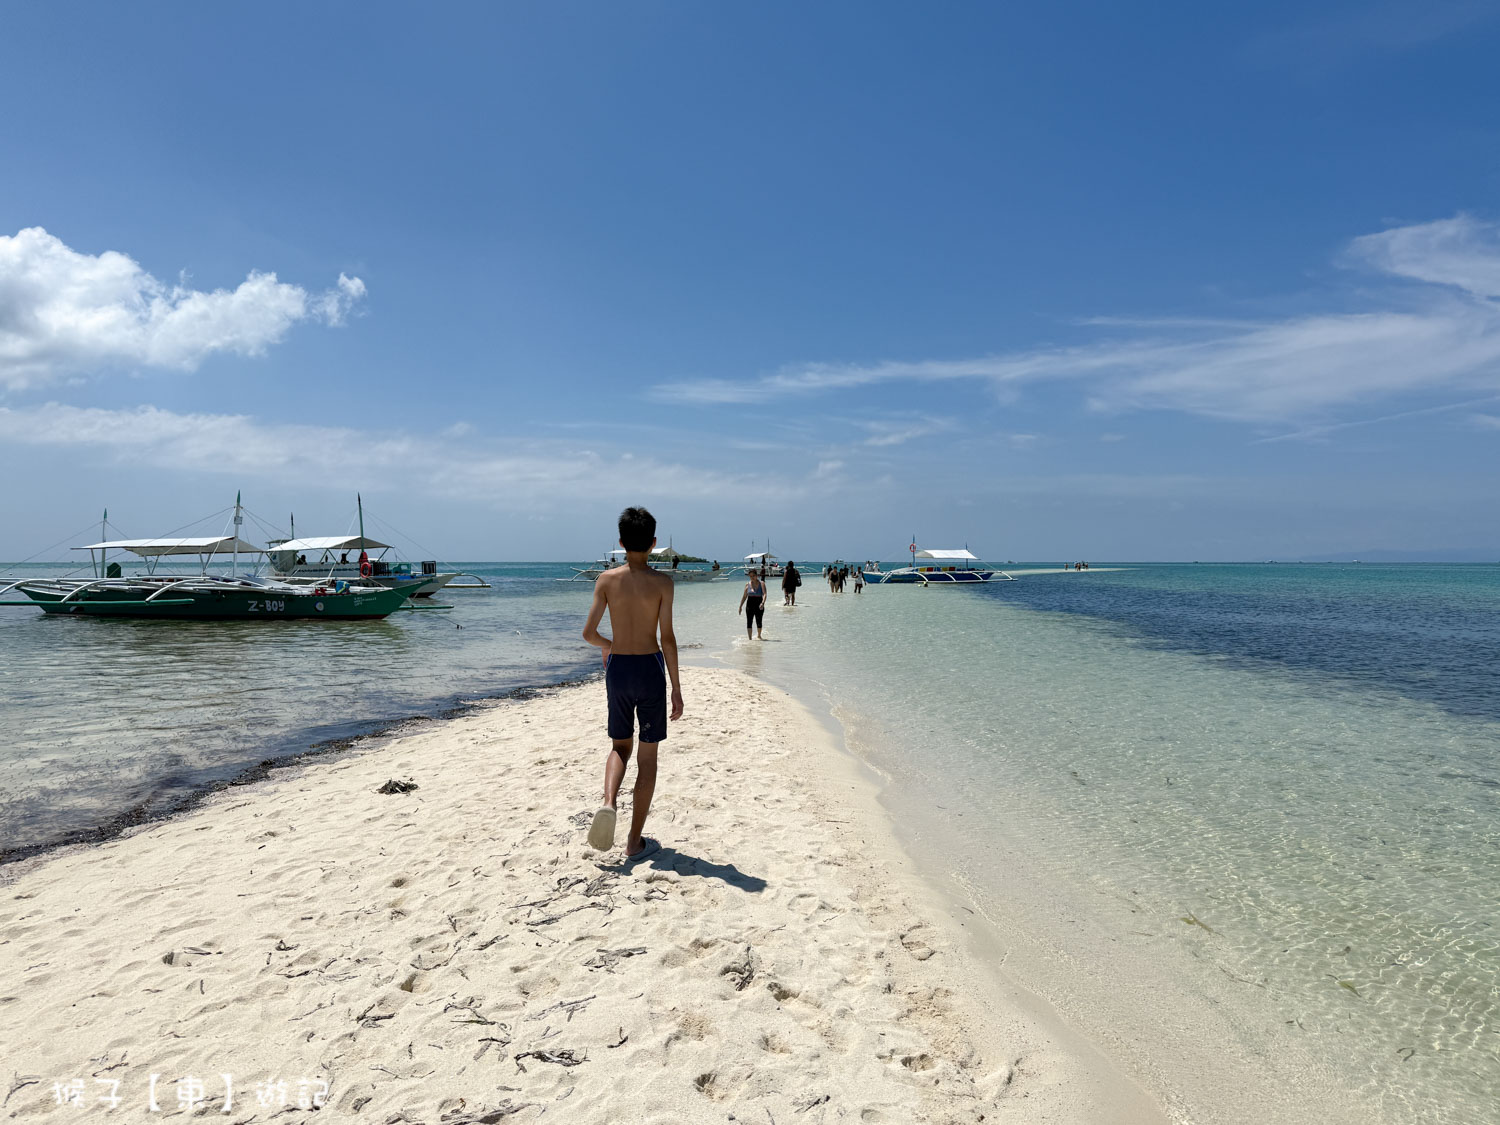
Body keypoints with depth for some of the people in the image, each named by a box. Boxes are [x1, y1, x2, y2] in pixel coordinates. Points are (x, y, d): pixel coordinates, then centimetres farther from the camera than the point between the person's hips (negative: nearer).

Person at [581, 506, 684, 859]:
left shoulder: (606, 580, -2)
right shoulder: (661, 582, -9)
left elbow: (588, 632, -3)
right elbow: (667, 638, -10)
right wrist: (676, 689, -4)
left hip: (618, 669, 2)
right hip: (650, 668, -2)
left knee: (620, 745, 22)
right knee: (648, 754, 9)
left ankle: (609, 802, -7)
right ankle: (635, 841, 13)